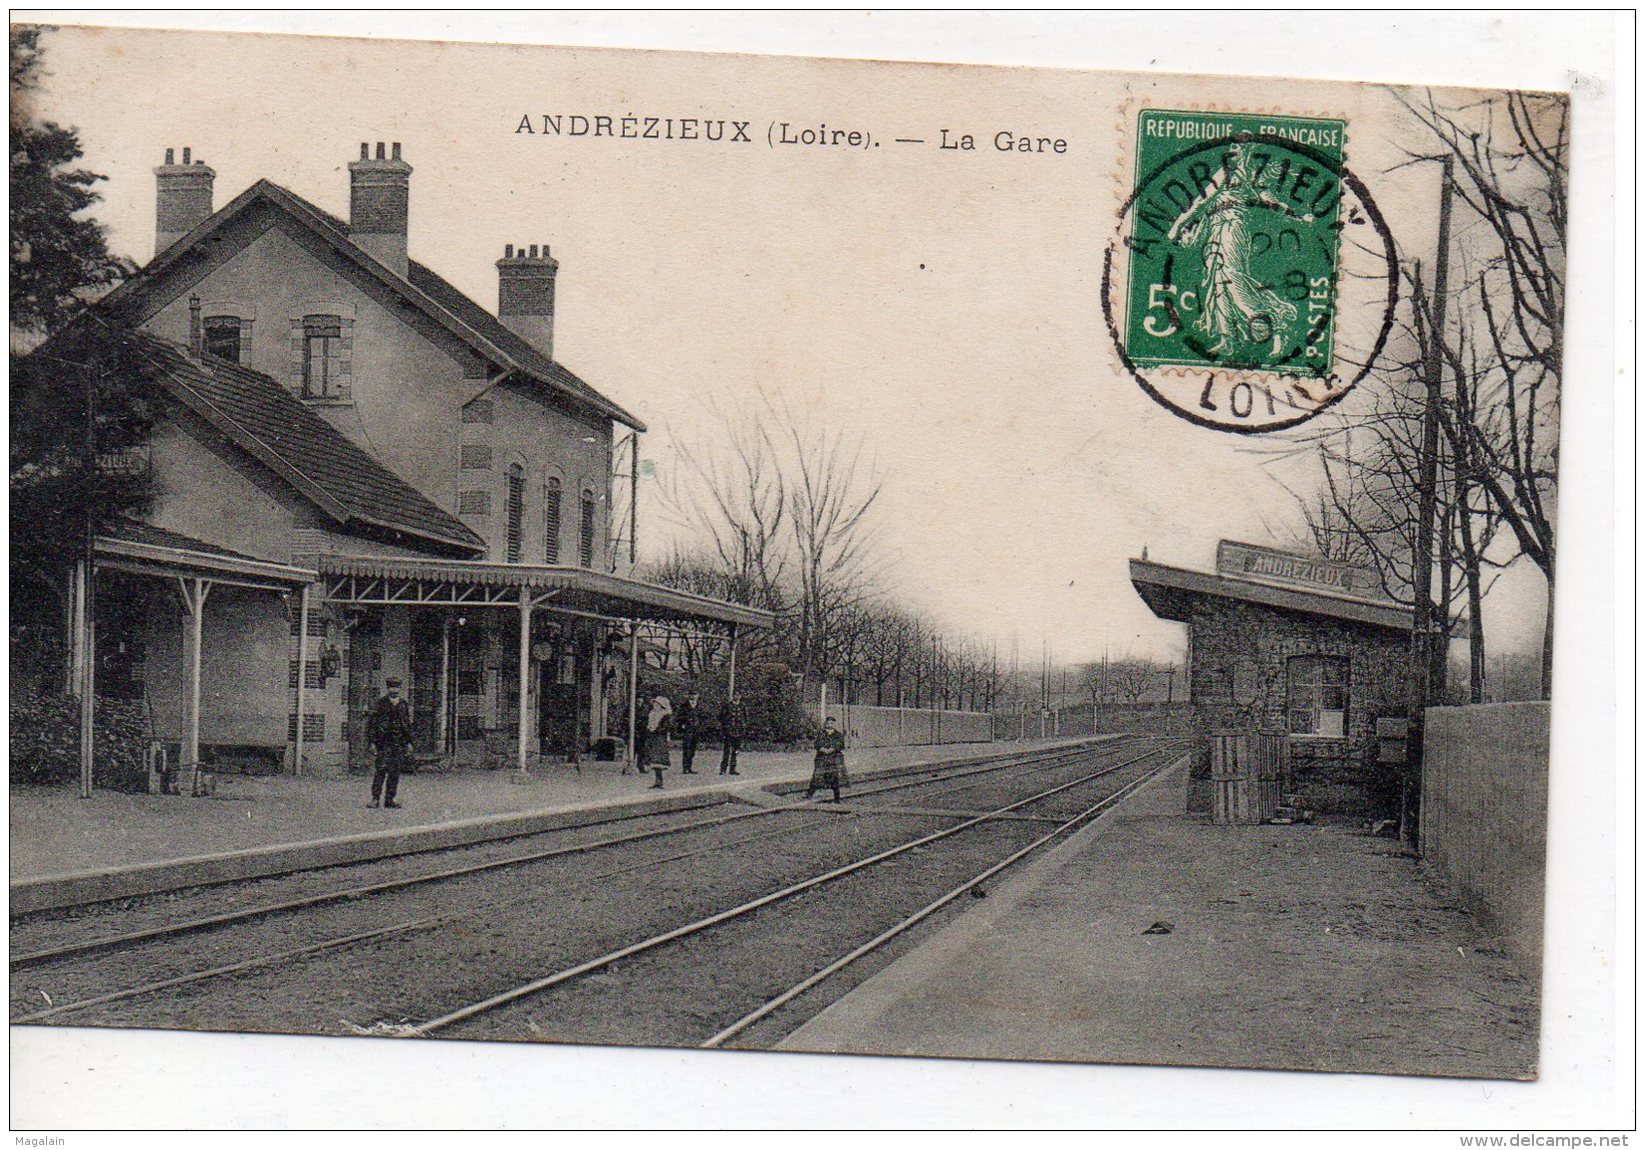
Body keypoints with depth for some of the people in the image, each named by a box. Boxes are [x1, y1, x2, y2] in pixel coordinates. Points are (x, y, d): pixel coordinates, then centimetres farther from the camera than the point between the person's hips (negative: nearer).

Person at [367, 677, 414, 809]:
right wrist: (372, 742, -7)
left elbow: (408, 724, 19)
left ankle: (389, 799, 8)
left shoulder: (403, 705, 14)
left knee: (396, 771, 3)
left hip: (399, 743, 4)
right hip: (384, 742, -4)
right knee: (382, 769, -11)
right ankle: (375, 798, -7)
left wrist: (409, 742, 14)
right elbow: (371, 723, -1)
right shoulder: (380, 704, 0)